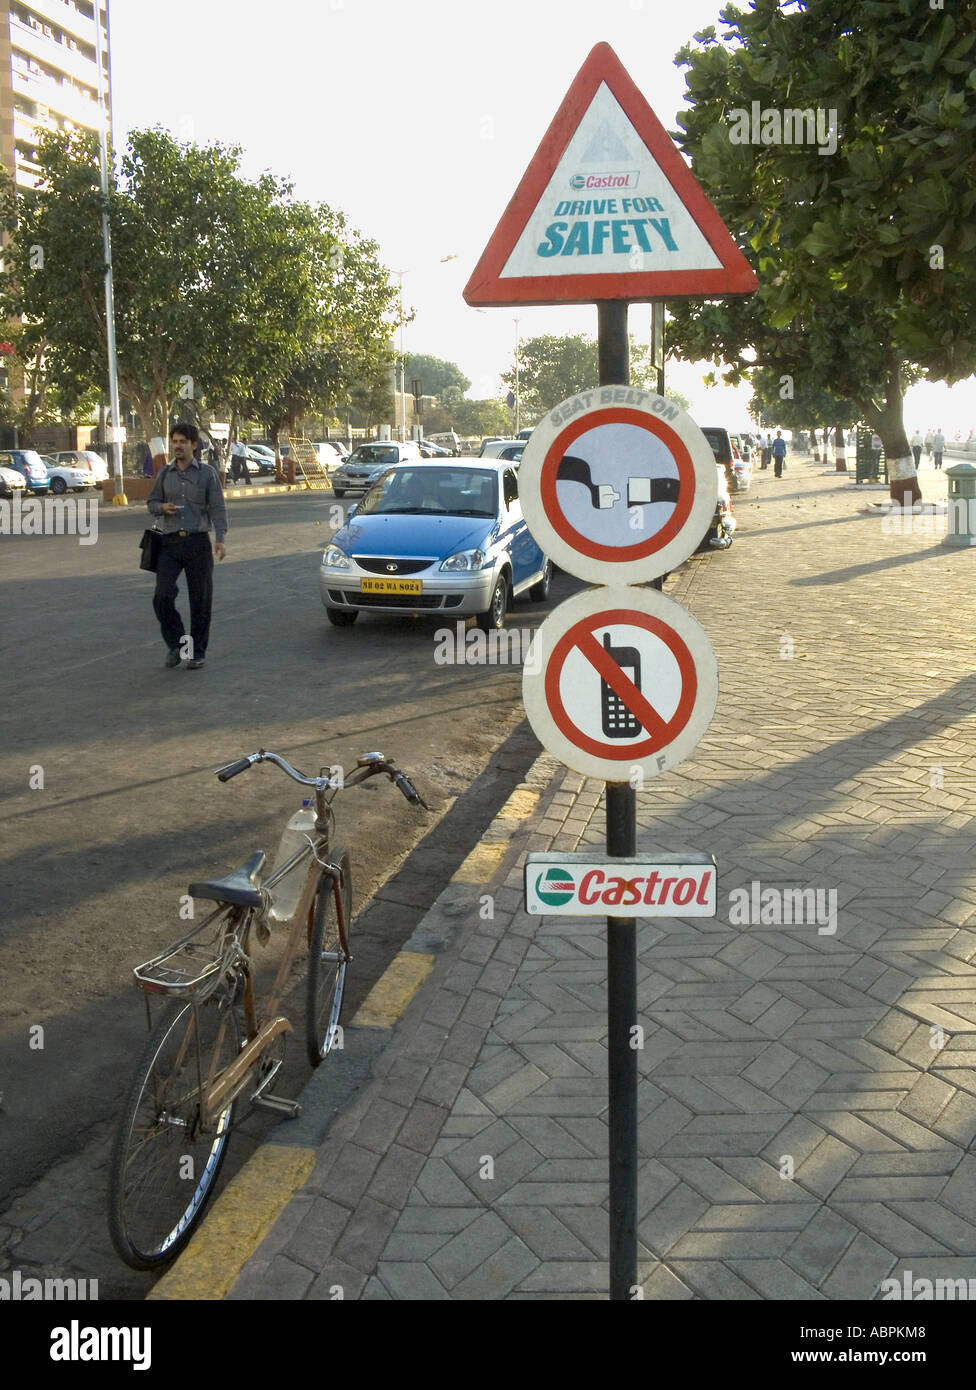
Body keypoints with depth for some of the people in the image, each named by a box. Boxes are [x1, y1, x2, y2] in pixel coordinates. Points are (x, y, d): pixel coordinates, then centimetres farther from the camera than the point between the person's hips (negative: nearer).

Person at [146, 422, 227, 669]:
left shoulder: (207, 473, 2)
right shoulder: (165, 473, 11)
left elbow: (217, 508, -3)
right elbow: (151, 502, 18)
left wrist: (220, 539, -15)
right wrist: (162, 507, -6)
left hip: (198, 542, -2)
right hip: (171, 542, 2)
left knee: (200, 600, 2)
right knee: (162, 596, -10)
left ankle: (197, 652, 14)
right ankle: (175, 643, 9)